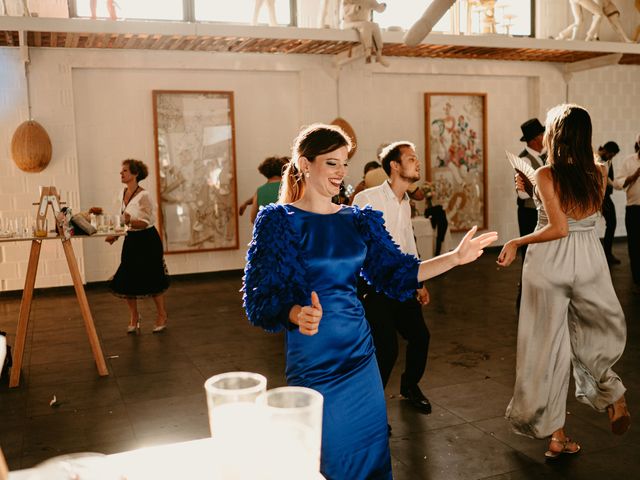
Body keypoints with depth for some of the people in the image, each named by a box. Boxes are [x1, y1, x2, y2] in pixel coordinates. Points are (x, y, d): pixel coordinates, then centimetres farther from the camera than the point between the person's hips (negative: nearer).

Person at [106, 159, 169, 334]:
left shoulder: (144, 195, -17)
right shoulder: (124, 193, 6)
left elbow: (147, 222, -21)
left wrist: (130, 222, -38)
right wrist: (115, 235, 5)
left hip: (147, 241, -7)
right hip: (131, 240, 7)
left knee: (152, 280, 2)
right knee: (126, 281, 4)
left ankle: (162, 315, 21)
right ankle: (134, 317, 21)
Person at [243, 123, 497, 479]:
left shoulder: (360, 221, 7)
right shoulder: (279, 221, -9)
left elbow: (397, 273, 7)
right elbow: (262, 298, -15)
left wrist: (456, 257, -2)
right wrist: (298, 314, -35)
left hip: (360, 354, 5)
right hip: (312, 360, -5)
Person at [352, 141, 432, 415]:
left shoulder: (405, 203, 11)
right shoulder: (367, 199, -14)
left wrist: (420, 283, 19)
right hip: (373, 287, -7)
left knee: (420, 336, 8)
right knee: (386, 348, -11)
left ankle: (410, 386, 37)